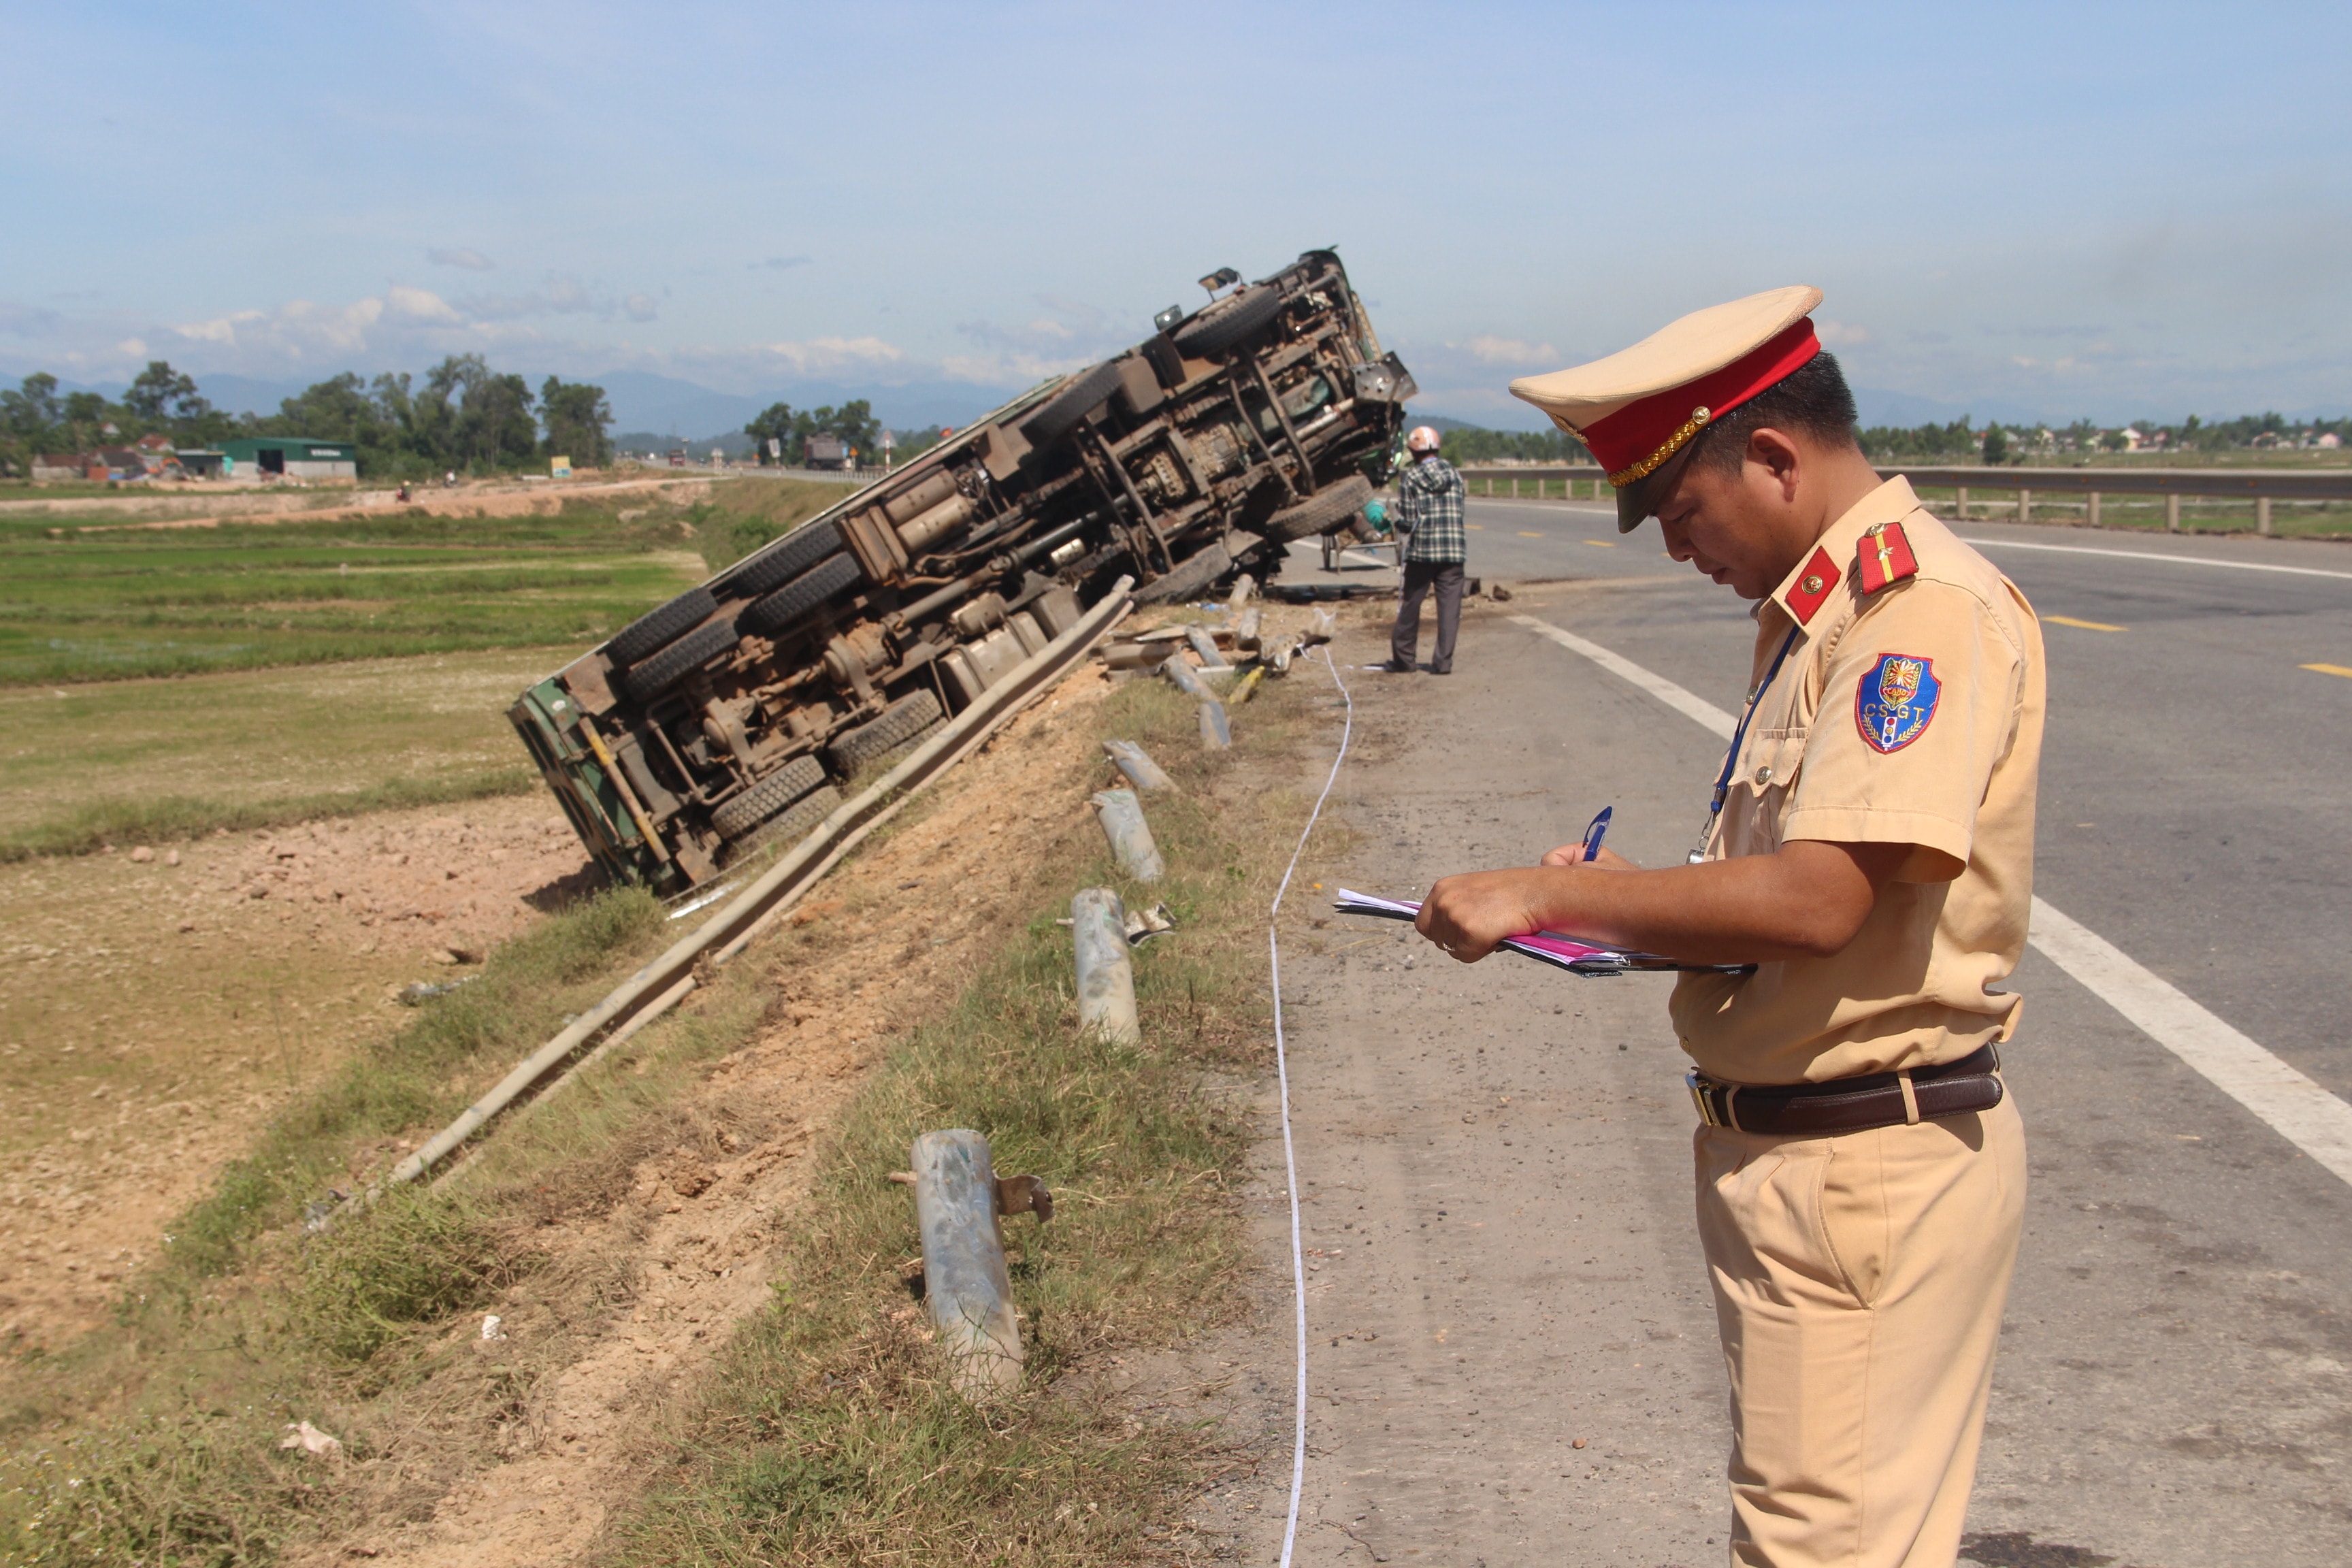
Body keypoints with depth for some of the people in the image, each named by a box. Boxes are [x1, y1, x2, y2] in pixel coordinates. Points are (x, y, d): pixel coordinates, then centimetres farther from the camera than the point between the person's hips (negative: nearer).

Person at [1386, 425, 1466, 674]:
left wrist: (1400, 525, 13)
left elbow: (1407, 521, -7)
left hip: (1421, 550, -2)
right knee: (1449, 607, 3)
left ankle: (1403, 659, 16)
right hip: (1453, 550, 2)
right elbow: (1460, 510, 9)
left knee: (1410, 606, 9)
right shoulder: (1454, 474, 7)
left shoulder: (1410, 478, -4)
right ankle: (1443, 662, 0)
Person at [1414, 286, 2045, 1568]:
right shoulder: (1811, 616, 14)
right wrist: (1622, 898, 5)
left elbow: (1819, 898, -28)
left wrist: (1547, 895, -21)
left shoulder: (1926, 608, -18)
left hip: (1869, 1163, -10)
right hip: (1783, 1148, 10)